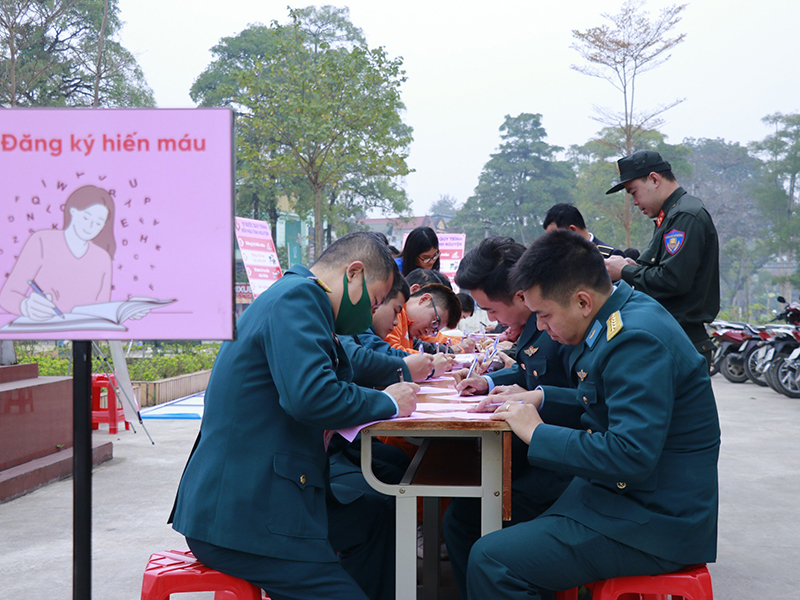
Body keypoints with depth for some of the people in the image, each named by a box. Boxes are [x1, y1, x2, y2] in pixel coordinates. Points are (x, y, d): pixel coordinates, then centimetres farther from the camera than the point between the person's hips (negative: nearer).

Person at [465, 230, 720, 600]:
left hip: (653, 521, -10)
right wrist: (540, 399, 8)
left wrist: (538, 433, -20)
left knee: (490, 560, -19)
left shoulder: (637, 340, -24)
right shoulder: (621, 316, 6)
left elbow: (631, 456, -30)